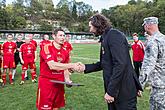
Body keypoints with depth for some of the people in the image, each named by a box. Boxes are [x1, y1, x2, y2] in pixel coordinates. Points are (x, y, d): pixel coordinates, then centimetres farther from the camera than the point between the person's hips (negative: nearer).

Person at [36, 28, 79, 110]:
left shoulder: (65, 51, 6)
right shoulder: (47, 48, -14)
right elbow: (52, 66, -26)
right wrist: (72, 65, -29)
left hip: (59, 83, 6)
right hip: (46, 83, -5)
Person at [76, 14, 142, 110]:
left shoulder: (114, 35, -15)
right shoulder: (106, 38, 14)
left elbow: (120, 64, -24)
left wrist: (111, 91, -23)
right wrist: (85, 67, 13)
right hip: (115, 89, 9)